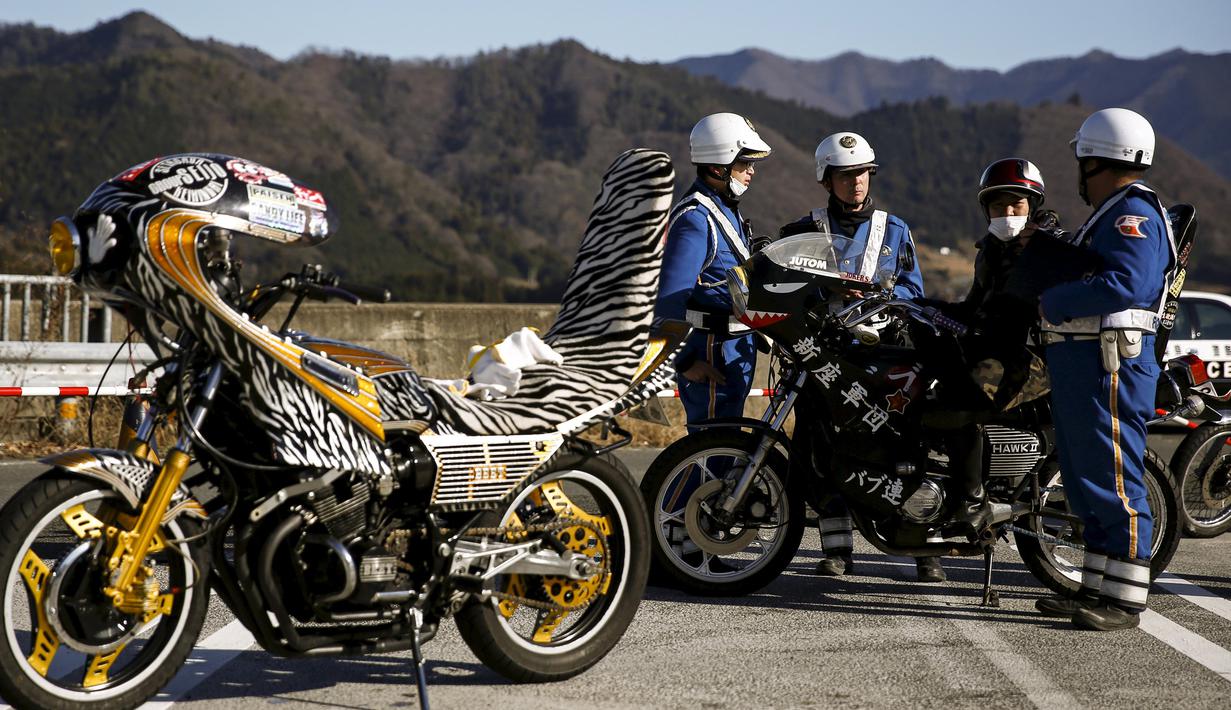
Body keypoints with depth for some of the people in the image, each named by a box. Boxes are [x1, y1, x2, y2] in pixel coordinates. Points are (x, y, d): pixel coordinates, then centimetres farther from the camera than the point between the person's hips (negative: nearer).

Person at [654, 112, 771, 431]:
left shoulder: (726, 210, 15)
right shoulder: (695, 218, -17)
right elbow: (669, 297, -22)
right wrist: (686, 361, -21)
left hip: (736, 350, 10)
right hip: (711, 352, -10)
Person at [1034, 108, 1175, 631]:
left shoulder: (1135, 213, -12)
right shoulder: (1111, 215, 22)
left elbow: (1126, 284, -26)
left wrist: (1054, 302, -18)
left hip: (1109, 368, -11)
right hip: (1080, 367, 11)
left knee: (1114, 485, -8)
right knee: (1087, 485, 13)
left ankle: (1124, 600, -5)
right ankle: (1097, 589, 20)